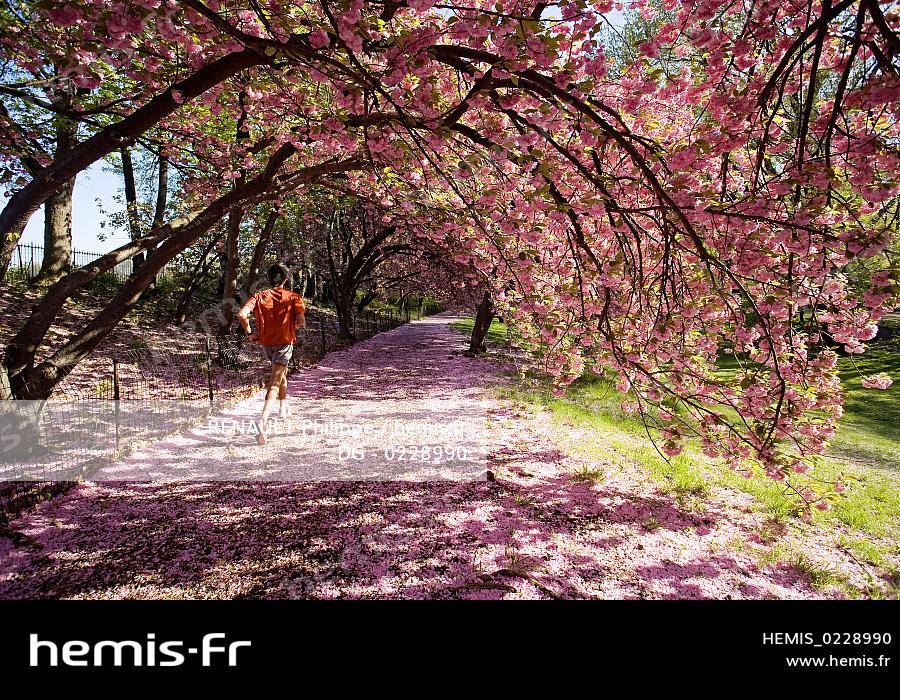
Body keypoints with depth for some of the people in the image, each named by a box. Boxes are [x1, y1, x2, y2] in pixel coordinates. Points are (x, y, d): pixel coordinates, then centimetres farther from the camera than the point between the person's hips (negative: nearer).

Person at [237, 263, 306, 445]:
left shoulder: (259, 296, 2)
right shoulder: (293, 297, -3)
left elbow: (242, 315, -13)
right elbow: (301, 321, -13)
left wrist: (249, 332, 0)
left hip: (266, 342, 4)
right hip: (284, 342, -4)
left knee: (281, 370, 31)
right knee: (274, 383, -11)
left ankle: (283, 405, 43)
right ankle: (263, 420, -29)